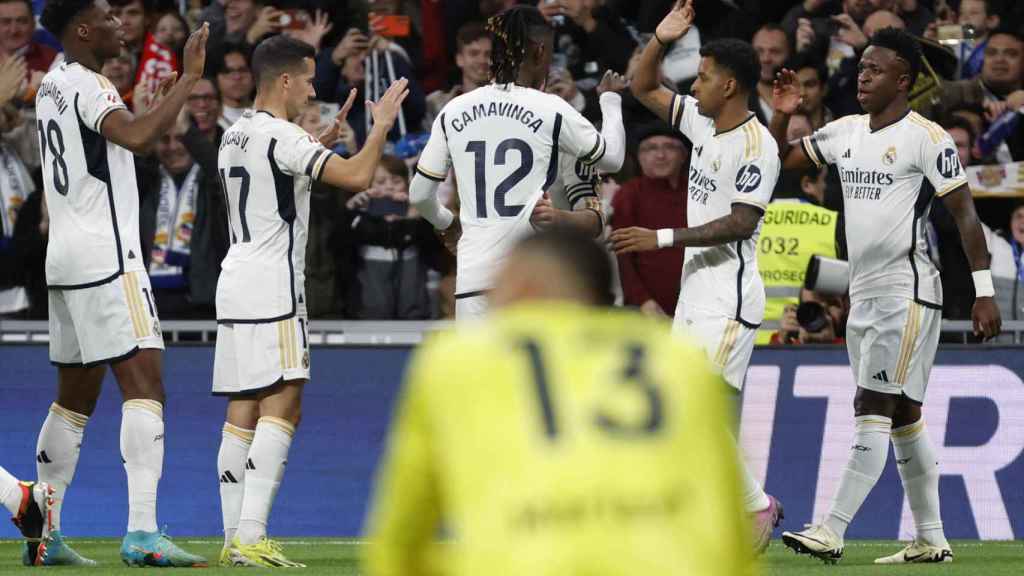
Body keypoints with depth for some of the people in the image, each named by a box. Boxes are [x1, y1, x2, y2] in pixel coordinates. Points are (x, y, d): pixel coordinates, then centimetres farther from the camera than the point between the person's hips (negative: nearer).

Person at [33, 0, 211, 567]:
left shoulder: (52, 86, 16)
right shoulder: (88, 88, -12)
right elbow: (136, 137, -30)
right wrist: (188, 78, -26)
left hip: (65, 259, 10)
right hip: (105, 258, -10)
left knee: (75, 394, 15)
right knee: (144, 385, -13)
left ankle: (43, 534, 18)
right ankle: (142, 534, -23)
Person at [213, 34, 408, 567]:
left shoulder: (235, 137, 15)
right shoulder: (281, 137, -13)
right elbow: (356, 177, -20)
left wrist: (329, 132, 34)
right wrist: (382, 124, -5)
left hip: (236, 282, 9)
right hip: (271, 286, -9)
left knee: (243, 412, 8)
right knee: (281, 407, -11)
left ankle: (234, 539, 6)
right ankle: (251, 537, -20)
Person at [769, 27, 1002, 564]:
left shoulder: (926, 138, -10)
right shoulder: (846, 132, 11)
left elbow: (965, 214, -11)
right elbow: (779, 159, 19)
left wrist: (984, 291, -15)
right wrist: (782, 115, -1)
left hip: (907, 292, -8)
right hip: (864, 293, 8)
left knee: (873, 410, -13)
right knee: (903, 417, 11)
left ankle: (831, 532, -19)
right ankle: (931, 539, 16)